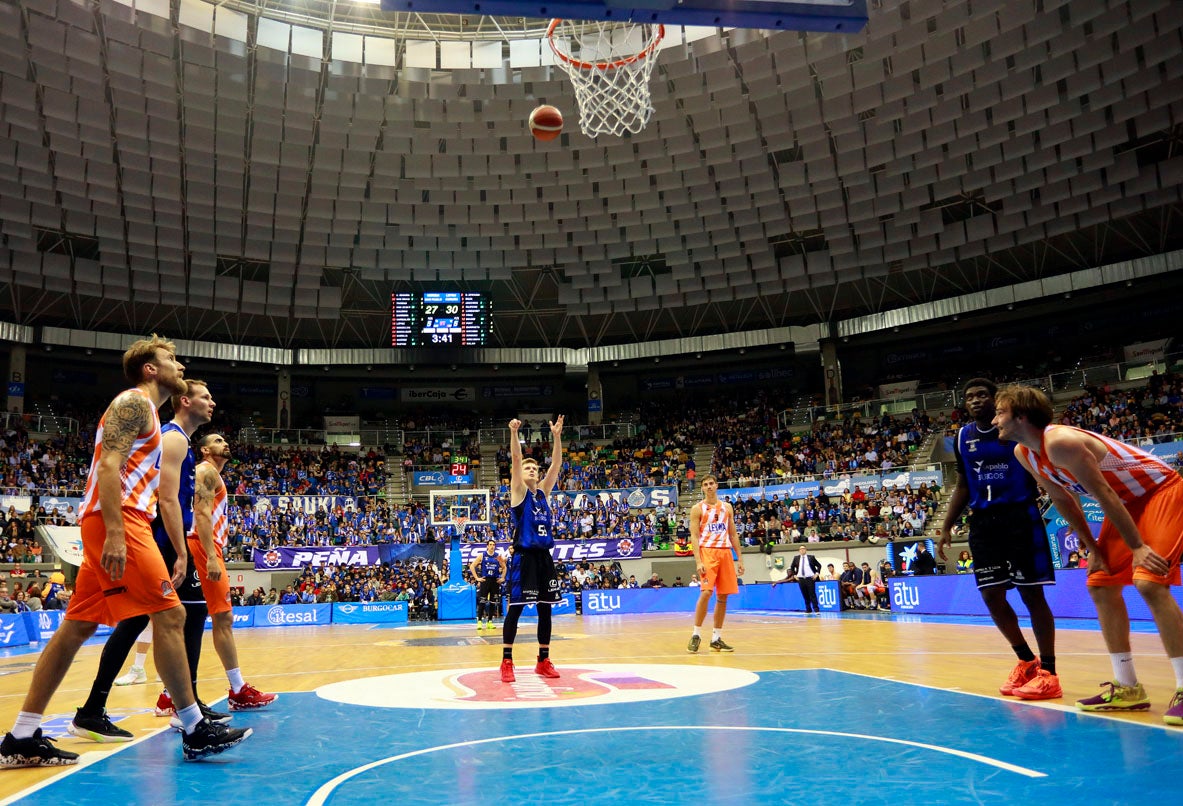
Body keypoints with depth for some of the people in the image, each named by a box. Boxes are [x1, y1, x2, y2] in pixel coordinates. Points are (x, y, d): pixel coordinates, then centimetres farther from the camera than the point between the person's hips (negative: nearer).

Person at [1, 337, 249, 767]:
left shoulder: (144, 410, 25)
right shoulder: (134, 402, -5)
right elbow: (108, 466, -17)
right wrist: (115, 534, -25)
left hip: (120, 525, 11)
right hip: (117, 522, -11)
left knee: (76, 626, 9)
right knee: (169, 614, -11)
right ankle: (194, 730, -6)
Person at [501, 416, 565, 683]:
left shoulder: (544, 492, 14)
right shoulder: (518, 491, 1)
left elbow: (556, 464, 6)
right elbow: (515, 459, -12)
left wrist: (557, 436, -2)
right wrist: (513, 433, -23)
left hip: (544, 557, 6)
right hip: (524, 557, -5)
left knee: (545, 608, 8)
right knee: (515, 608, -4)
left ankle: (543, 661, 17)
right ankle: (507, 661, 4)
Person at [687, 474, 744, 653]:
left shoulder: (727, 507, 15)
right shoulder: (698, 508, 2)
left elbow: (733, 535, 16)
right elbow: (694, 536, -5)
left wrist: (740, 559, 10)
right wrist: (698, 561, -16)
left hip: (726, 552, 5)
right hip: (707, 552, -5)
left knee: (723, 597, 5)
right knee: (706, 593, -16)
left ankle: (716, 638, 13)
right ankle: (696, 635, -5)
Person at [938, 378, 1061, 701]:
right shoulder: (963, 437, 10)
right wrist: (946, 527, 13)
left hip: (1020, 516, -5)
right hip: (983, 520, 5)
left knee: (1031, 592, -2)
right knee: (991, 594, 6)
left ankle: (1048, 672, 10)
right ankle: (1027, 661, 25)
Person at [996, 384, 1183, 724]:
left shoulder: (1059, 441, -30)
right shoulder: (1024, 454, -3)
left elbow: (1103, 494, -28)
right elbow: (1062, 499, 7)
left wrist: (1138, 546, -24)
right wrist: (1092, 548, 4)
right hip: (1128, 502, 10)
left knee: (1148, 581, -24)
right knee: (1100, 585, 5)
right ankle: (1127, 687, 12)